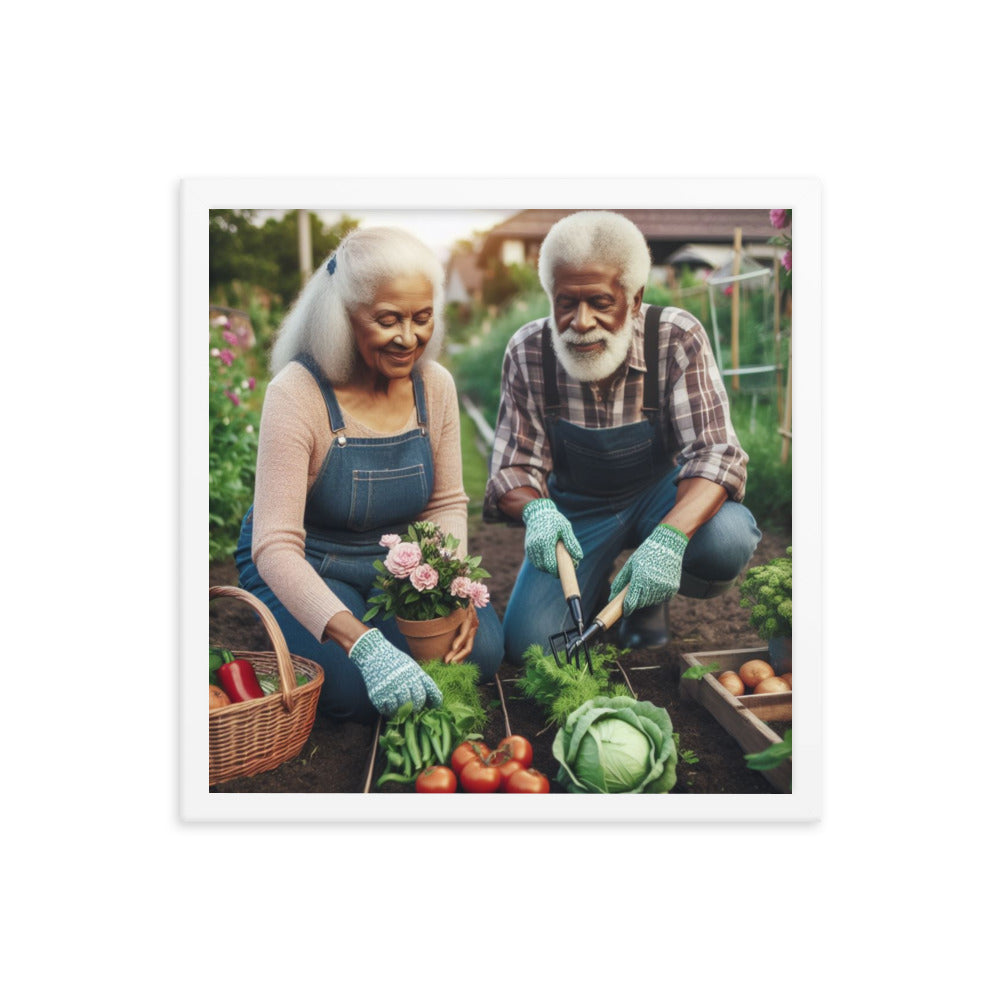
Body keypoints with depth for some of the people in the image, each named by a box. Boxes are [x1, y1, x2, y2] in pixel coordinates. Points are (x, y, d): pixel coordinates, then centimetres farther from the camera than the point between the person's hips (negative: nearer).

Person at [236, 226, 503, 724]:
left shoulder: (435, 386, -8)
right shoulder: (298, 393, -25)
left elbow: (448, 504, 2)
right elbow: (275, 547, -30)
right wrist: (363, 644, -43)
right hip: (302, 570, -4)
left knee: (481, 649, -16)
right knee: (361, 690, -25)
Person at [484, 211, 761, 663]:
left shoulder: (677, 339, -21)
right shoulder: (527, 351, -15)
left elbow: (714, 451, -26)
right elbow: (515, 464, -11)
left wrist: (670, 537, -46)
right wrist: (535, 510, -37)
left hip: (662, 494, 0)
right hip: (576, 506, 1)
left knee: (727, 540, -34)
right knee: (527, 643, -18)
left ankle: (649, 599, 1)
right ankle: (594, 594, 18)